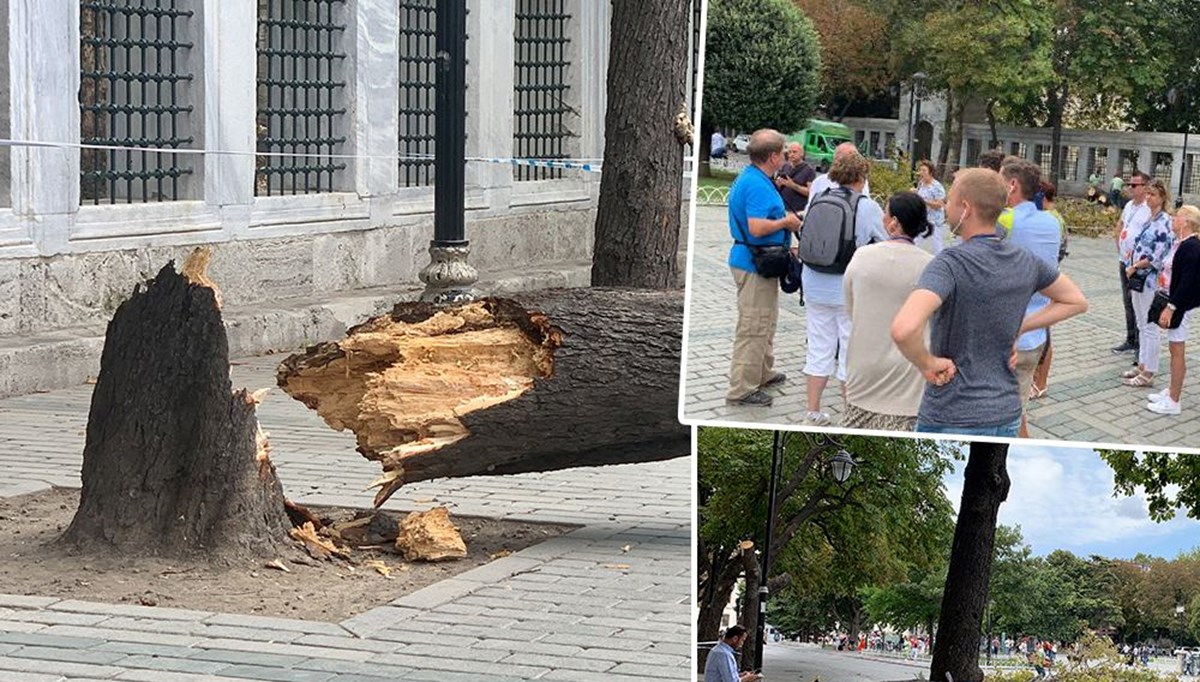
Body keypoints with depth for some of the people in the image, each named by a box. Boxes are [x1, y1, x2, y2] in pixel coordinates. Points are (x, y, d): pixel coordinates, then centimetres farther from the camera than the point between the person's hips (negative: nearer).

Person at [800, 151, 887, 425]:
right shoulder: (869, 208, -12)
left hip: (816, 287, 4)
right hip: (850, 290, -4)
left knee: (819, 347, 13)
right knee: (851, 351, 7)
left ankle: (813, 410, 17)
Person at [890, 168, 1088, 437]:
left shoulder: (950, 264, -19)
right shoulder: (1025, 261, 3)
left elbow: (904, 328, -36)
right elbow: (1076, 301, 19)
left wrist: (928, 364, -17)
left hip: (951, 420, -6)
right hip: (1006, 416, 6)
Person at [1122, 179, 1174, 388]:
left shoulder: (1164, 222, -15)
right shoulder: (1149, 220, 12)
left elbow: (1158, 257, -19)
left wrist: (1135, 267, -12)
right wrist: (1132, 271, 12)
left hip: (1151, 280, -9)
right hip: (1138, 279, 9)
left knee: (1150, 327, -3)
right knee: (1142, 325, 16)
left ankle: (1148, 374, 2)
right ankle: (1142, 365, 25)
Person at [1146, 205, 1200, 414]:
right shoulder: (1181, 244, 10)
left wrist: (1171, 308, -24)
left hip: (1181, 305, -10)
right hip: (1174, 302, 10)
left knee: (1176, 350, -4)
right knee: (1174, 348, 18)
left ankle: (1174, 401, 0)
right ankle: (1173, 391, 29)